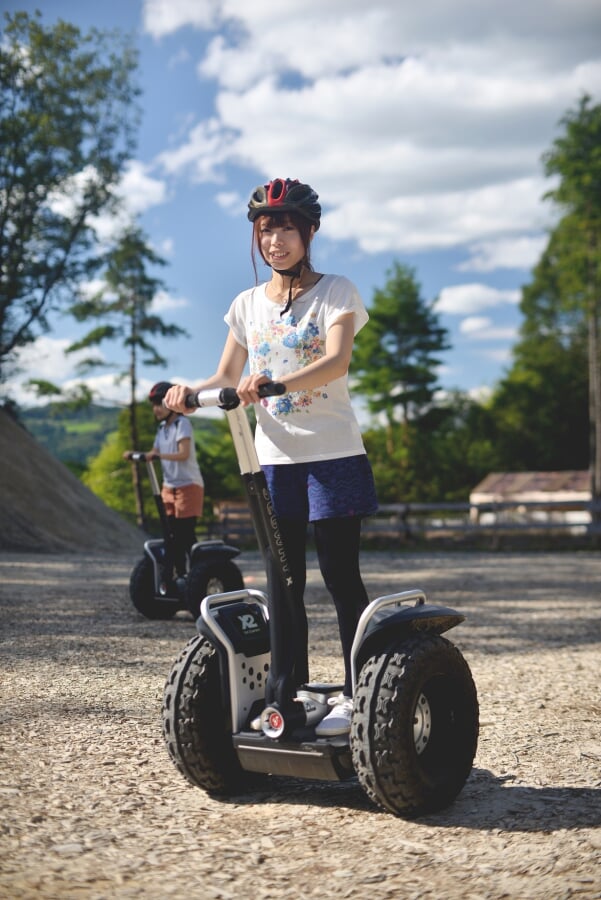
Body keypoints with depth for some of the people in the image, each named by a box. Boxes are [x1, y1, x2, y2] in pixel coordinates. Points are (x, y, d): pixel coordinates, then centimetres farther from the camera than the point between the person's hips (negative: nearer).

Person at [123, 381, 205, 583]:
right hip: (169, 486, 8)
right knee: (174, 535, 8)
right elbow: (154, 453, 14)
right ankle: (180, 575, 13)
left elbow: (184, 454, -23)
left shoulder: (182, 423, -11)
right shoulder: (162, 428, 14)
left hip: (188, 485, -8)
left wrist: (159, 455, -36)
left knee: (186, 534, -10)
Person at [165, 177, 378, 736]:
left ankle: (354, 695, 3)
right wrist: (191, 391, -12)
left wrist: (276, 382, -36)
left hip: (332, 455, -4)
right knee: (284, 583, 7)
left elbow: (336, 361, -19)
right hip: (274, 458, 4)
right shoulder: (248, 304, 12)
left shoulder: (335, 292, -2)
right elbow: (228, 378, 10)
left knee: (341, 576, -4)